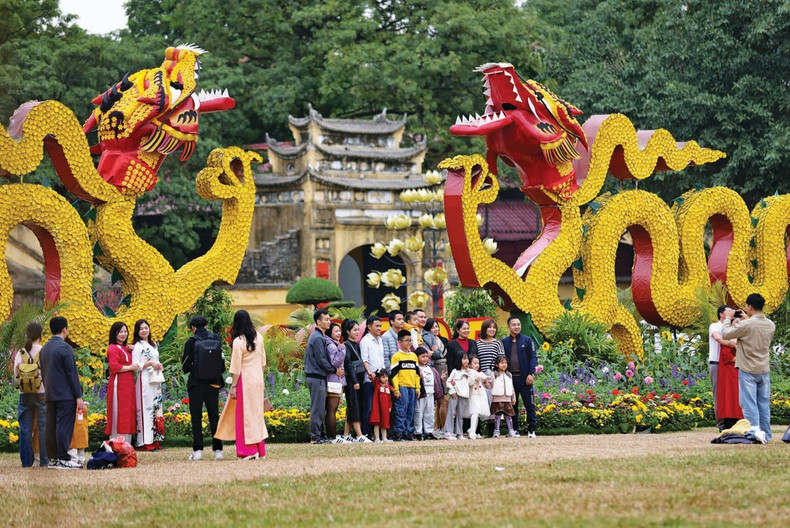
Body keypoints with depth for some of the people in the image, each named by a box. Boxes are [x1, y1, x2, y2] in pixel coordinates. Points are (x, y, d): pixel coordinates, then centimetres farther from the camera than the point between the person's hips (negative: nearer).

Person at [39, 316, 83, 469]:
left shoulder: (44, 348, 12)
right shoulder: (65, 348, -13)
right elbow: (72, 373, -13)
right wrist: (78, 396, -11)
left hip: (50, 394, 8)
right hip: (65, 395, -8)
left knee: (51, 426, 8)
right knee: (64, 426, -7)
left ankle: (53, 459, 11)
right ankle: (63, 459, -9)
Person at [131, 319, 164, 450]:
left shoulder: (153, 345, 16)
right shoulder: (137, 346, -5)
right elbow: (135, 366, -11)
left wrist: (159, 365, 4)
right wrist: (149, 363, -16)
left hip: (156, 380, 7)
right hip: (144, 380, -7)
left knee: (156, 407, 5)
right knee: (146, 408, -10)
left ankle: (156, 440, 7)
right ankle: (146, 442, -11)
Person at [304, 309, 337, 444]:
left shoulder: (317, 336, 17)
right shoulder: (318, 338, -14)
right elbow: (321, 360, -17)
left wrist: (335, 369, 12)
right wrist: (335, 370, -6)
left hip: (317, 376, 10)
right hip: (317, 377, -10)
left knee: (319, 408, 12)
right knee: (318, 408, -7)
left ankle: (316, 435, 15)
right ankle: (315, 437, -6)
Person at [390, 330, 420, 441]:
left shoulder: (414, 356, 16)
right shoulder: (397, 356, -2)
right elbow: (393, 374, -6)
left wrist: (418, 388, 13)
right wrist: (396, 389, -11)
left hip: (412, 387, 6)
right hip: (402, 387, -6)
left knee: (410, 412, 7)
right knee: (401, 411, -7)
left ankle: (409, 431, 13)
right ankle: (399, 433, -4)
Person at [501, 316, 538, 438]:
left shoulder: (527, 340, 3)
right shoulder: (504, 342, 9)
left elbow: (533, 357, 1)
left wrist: (531, 374, -9)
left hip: (524, 378, -2)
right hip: (510, 377, 2)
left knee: (529, 404, -2)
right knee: (512, 405, 6)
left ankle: (531, 429, 3)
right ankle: (514, 430, 12)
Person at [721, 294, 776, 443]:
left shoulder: (746, 325, -18)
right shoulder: (770, 325, 3)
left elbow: (725, 334, -10)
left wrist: (728, 318, 5)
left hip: (748, 370, -6)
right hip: (764, 370, 6)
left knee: (749, 403, -4)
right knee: (764, 403, 9)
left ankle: (755, 430, -17)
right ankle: (766, 434, 11)